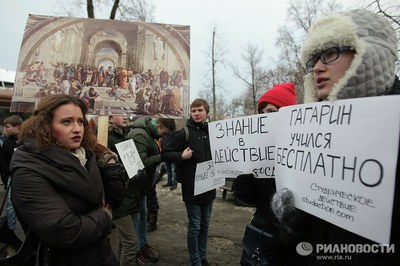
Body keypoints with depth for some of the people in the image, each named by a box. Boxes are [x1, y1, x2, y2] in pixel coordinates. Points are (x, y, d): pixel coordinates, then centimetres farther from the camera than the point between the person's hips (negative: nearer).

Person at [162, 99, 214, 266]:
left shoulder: (211, 132, 5)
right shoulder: (184, 133, -11)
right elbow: (165, 153, -11)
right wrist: (181, 156, -25)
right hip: (192, 187, -5)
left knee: (205, 224, 18)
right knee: (194, 227, 5)